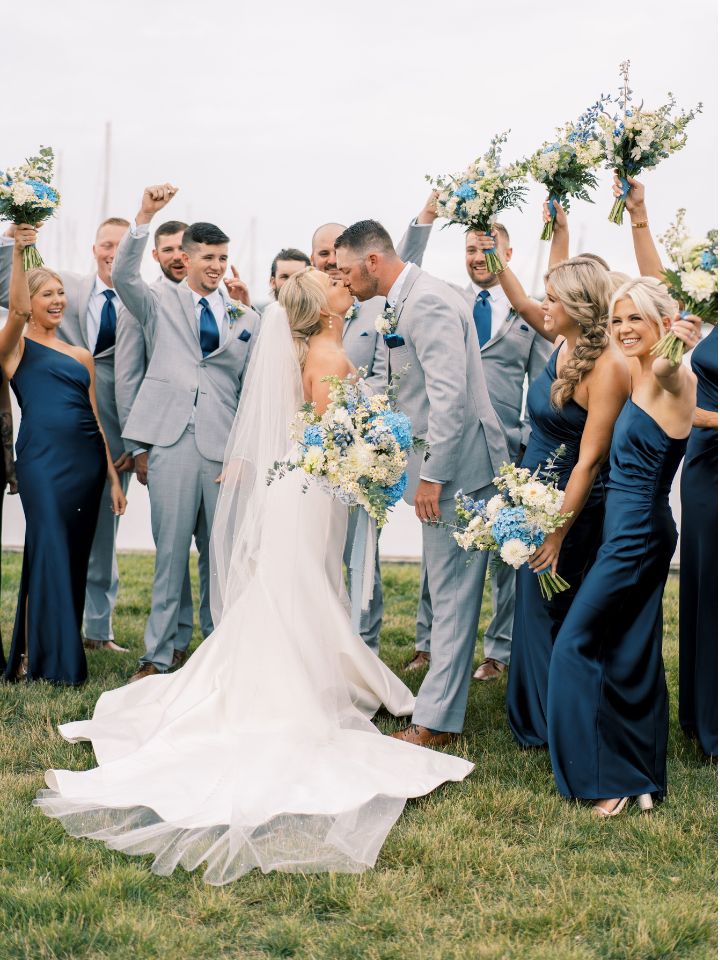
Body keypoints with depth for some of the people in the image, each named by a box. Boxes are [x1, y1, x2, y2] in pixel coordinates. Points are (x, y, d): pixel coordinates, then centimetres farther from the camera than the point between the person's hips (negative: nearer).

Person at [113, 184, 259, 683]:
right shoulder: (161, 302, 9)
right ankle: (158, 654, 7)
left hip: (224, 444, 2)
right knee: (170, 550, 0)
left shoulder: (245, 316, 13)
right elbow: (124, 274, -11)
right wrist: (145, 217, -21)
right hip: (171, 440, -2)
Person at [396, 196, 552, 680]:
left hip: (505, 450, -1)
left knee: (505, 550, 5)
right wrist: (426, 217, -15)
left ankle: (499, 651, 17)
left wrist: (534, 445, -2)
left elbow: (543, 386, 7)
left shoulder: (531, 314, 5)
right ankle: (429, 644, 21)